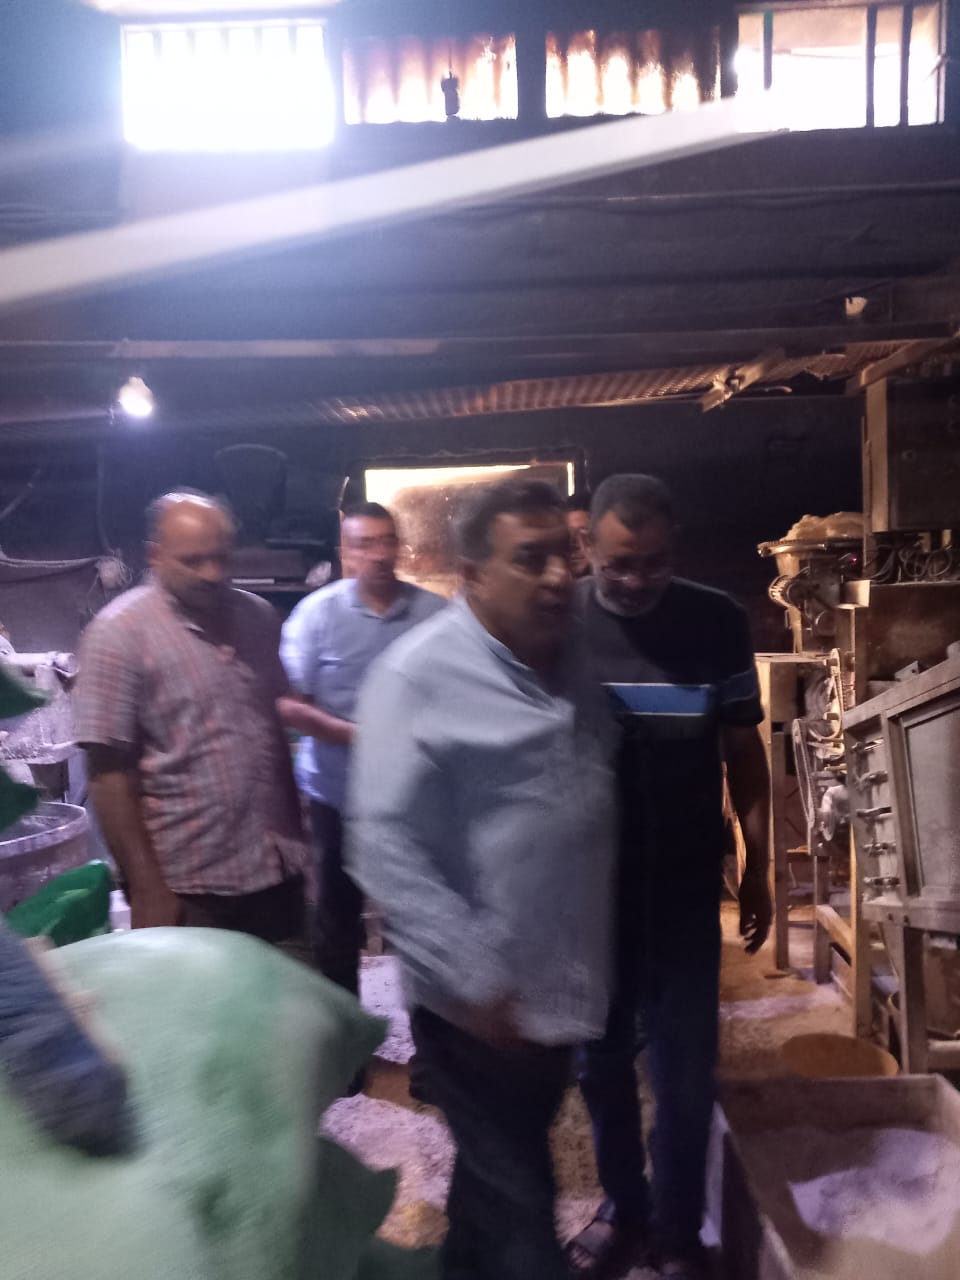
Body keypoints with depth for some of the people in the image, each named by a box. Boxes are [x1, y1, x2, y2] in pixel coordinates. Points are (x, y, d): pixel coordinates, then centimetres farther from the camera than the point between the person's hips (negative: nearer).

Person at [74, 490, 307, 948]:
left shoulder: (258, 616, 5)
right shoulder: (119, 632, -10)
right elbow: (109, 770, -12)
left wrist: (297, 837, 12)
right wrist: (147, 887, -13)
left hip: (278, 869, 5)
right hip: (188, 888, -4)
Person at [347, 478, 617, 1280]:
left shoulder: (572, 660, 4)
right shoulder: (420, 677, -19)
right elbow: (385, 846, -21)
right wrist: (475, 981, -22)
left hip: (562, 991, 7)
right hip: (481, 1004, -7)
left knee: (501, 1167, 26)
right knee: (519, 1203, 7)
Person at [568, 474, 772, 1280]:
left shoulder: (718, 623, -7)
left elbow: (743, 750, 1)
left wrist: (758, 867, 2)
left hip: (684, 886, 0)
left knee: (685, 1070, 11)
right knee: (601, 1062, 16)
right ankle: (623, 1209, 40)